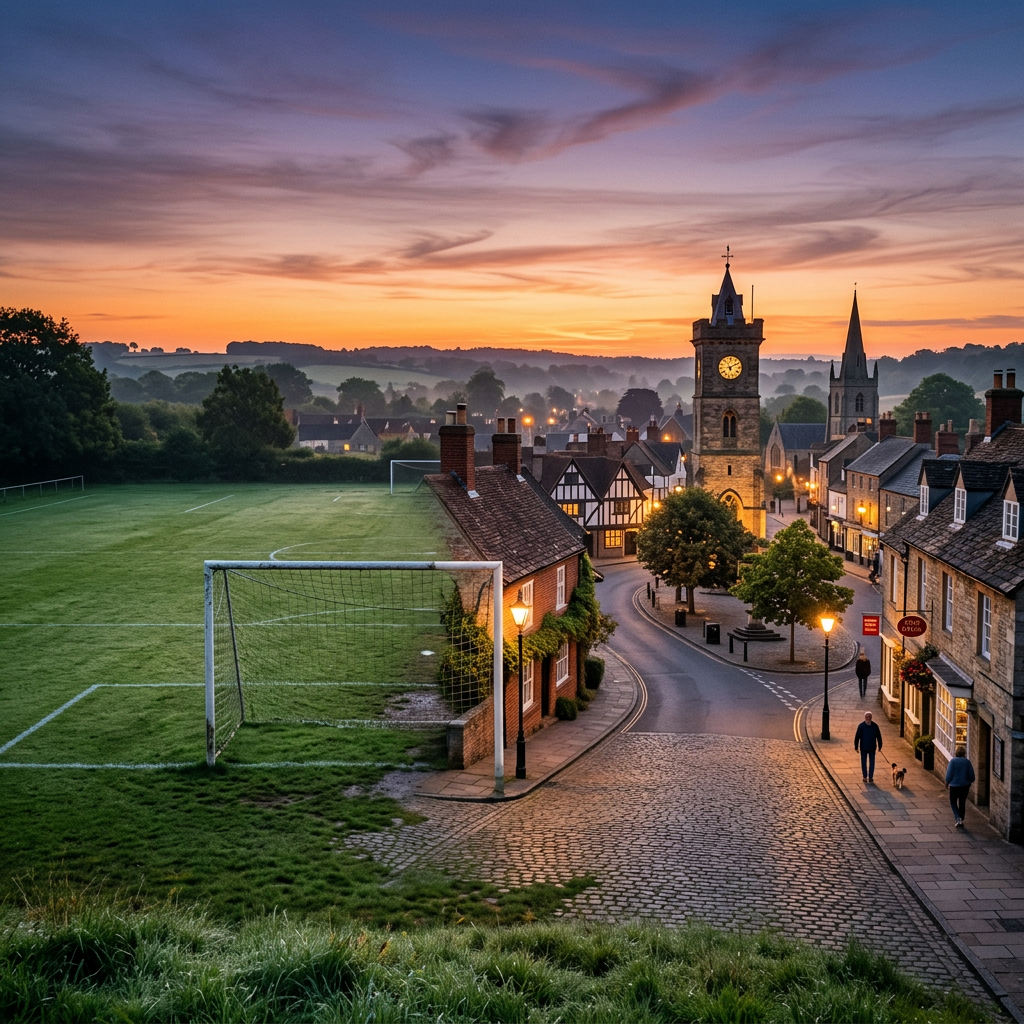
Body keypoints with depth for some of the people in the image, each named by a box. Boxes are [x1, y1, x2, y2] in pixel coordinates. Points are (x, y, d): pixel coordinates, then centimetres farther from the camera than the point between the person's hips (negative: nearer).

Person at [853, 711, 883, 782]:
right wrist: (856, 746, -6)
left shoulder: (875, 726, -7)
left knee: (872, 763, 5)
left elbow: (879, 736, 2)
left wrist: (880, 746, 5)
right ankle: (865, 776, 18)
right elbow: (857, 737, -7)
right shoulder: (861, 726, -11)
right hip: (863, 748, -1)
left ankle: (871, 777, 14)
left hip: (872, 748, 1)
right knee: (863, 762, 8)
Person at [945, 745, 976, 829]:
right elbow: (971, 775, 1)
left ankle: (958, 818, -9)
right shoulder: (967, 762, -3)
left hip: (954, 785, -3)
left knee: (953, 802, 10)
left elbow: (949, 774, -11)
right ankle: (961, 821, 17)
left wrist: (947, 783, 4)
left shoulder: (953, 761, -12)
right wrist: (969, 782, 19)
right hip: (965, 785, 3)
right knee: (962, 803, 13)